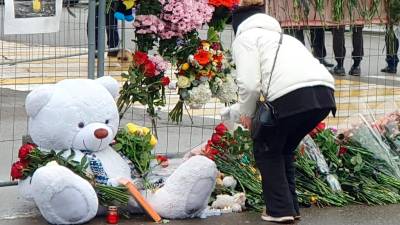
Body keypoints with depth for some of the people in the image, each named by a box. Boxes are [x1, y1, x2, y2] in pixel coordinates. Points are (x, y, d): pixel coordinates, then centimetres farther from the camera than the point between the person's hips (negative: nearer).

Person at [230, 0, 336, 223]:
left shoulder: (245, 38, 13)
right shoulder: (279, 36, 37)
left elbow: (250, 84, -1)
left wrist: (247, 113, 17)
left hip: (293, 96, -7)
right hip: (324, 93, 7)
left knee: (266, 150, 17)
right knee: (284, 149, 27)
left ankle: (280, 209, 11)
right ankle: (290, 207, 25)